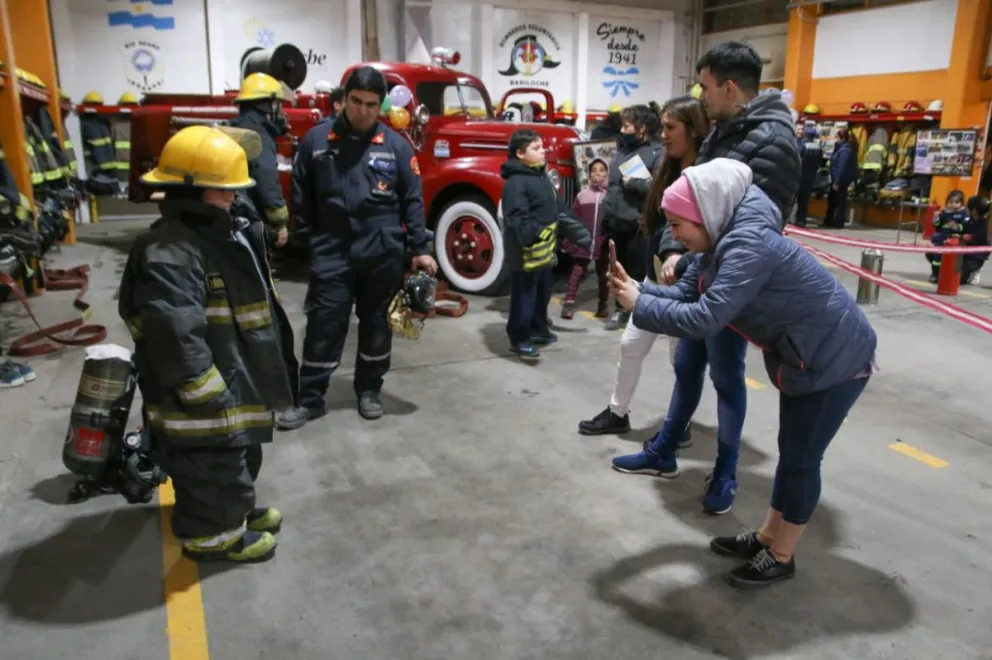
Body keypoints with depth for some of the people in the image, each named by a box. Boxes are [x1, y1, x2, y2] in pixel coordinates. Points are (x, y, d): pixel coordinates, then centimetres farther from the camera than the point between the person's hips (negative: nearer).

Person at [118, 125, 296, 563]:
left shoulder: (222, 233, 9)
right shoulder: (168, 252, -26)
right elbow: (174, 334, -31)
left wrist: (250, 379, 24)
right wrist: (205, 394, -25)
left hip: (235, 380, 10)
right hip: (204, 396, -10)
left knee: (239, 456, 26)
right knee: (211, 468, 8)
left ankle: (236, 511, 46)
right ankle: (214, 535, 28)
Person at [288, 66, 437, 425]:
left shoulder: (396, 145, 2)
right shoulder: (316, 140, 3)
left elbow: (413, 200, 3)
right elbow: (301, 195, 8)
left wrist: (420, 248, -2)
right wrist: (312, 238, 4)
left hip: (382, 253, 1)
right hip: (331, 253, 0)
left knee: (376, 322, 11)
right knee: (324, 324, 1)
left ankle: (369, 391, 26)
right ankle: (309, 398, 12)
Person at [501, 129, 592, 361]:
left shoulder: (542, 178, 15)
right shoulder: (516, 182, -16)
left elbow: (560, 211, 20)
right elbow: (518, 220, -25)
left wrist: (583, 236, 19)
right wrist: (534, 243, -33)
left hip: (546, 250, 10)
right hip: (526, 252, -10)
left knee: (542, 293, 20)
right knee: (524, 295, -1)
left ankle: (538, 330, 36)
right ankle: (519, 339, 11)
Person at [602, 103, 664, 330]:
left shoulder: (658, 152, -9)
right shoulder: (623, 149, 13)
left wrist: (633, 182, -17)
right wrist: (607, 214, 13)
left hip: (639, 226, -7)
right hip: (616, 222, 7)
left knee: (638, 272, 3)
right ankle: (621, 309, 29)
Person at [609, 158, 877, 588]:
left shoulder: (749, 245, -32)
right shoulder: (723, 241, 0)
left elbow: (705, 319, -37)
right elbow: (687, 294, 0)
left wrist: (639, 306, -28)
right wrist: (638, 288, -15)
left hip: (836, 356, -10)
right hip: (803, 354, 10)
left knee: (802, 457, 3)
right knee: (791, 450, 18)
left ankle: (781, 557, 21)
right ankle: (767, 538, 34)